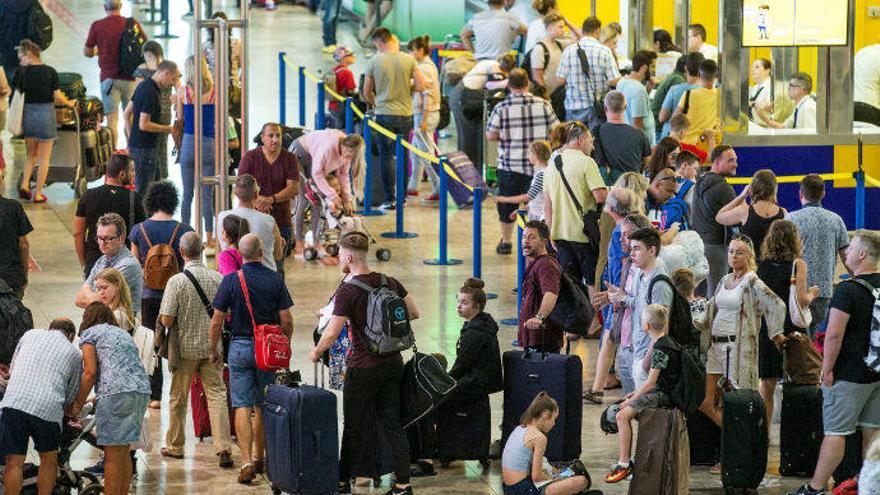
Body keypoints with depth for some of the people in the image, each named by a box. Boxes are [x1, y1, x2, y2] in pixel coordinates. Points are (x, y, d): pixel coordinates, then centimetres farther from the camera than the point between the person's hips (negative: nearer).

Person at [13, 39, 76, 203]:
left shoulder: (21, 72, -4)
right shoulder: (50, 72, -5)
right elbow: (57, 96, -6)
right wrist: (69, 103, 13)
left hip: (27, 115, 1)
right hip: (46, 114, -1)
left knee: (31, 155, 21)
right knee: (44, 158, 9)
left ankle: (24, 185, 4)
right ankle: (38, 194, 9)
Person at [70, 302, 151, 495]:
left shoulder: (90, 333, 10)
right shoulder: (123, 333, 30)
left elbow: (90, 372, -3)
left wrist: (78, 404, 5)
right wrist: (99, 398, 31)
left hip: (116, 392, -7)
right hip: (142, 390, 7)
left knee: (113, 454, -5)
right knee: (124, 451, 15)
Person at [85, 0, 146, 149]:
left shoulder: (97, 26, -6)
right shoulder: (133, 24, -2)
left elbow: (87, 52, 3)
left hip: (109, 77, -2)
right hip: (130, 77, 2)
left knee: (112, 117, 1)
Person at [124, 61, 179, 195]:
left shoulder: (144, 86, 11)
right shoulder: (151, 92, -21)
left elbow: (127, 113, 17)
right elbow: (144, 125, -24)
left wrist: (131, 138, 19)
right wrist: (167, 129, -13)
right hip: (144, 148, -10)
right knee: (143, 191, -4)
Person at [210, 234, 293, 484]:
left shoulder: (231, 280, -7)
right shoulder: (275, 280, -5)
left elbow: (217, 320, -5)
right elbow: (286, 320, -3)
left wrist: (214, 350, 8)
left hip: (240, 346, -2)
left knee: (242, 406, -3)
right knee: (263, 406, 15)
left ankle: (247, 462, -15)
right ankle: (259, 458, 26)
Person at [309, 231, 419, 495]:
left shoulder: (348, 291, -16)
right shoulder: (388, 282, 3)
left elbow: (331, 334, -17)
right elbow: (414, 313, 10)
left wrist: (316, 352, 1)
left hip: (364, 367, -6)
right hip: (393, 362, 6)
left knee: (354, 426, 8)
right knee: (392, 424, 11)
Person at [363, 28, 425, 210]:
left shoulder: (374, 62, -5)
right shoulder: (409, 60, -2)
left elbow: (367, 92, 4)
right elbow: (421, 86, -3)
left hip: (384, 114, -2)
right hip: (405, 115, 2)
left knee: (386, 156, 3)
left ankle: (389, 199, 0)